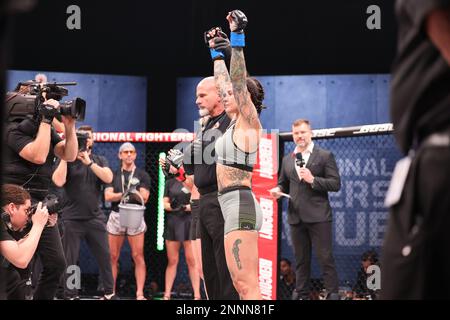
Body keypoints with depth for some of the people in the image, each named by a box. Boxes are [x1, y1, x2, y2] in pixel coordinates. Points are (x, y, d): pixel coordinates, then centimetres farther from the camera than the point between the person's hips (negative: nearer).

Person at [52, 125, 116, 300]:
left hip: (95, 218, 2)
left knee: (104, 257, 4)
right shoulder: (67, 160, 1)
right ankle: (70, 296, 5)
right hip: (72, 219, -2)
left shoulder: (99, 160, 10)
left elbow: (108, 178, -8)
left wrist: (89, 162, -16)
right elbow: (58, 181, -15)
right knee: (70, 260, 0)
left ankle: (109, 292, 14)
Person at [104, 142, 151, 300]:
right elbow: (108, 196, -1)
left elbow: (144, 197, -5)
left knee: (138, 256, -5)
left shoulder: (142, 175, 6)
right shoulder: (114, 174, 10)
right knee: (113, 257, 3)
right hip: (116, 216, 2)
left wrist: (133, 191, -24)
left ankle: (140, 294, -6)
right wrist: (123, 194, -18)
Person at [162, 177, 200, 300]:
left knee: (191, 260, -4)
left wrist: (185, 207, -20)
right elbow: (165, 203, 8)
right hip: (172, 224, 2)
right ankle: (167, 295, 8)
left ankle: (197, 295, -2)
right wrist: (172, 206, -14)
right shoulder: (170, 182, 11)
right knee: (172, 261, 6)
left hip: (190, 223, -2)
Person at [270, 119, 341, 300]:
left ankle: (332, 293, -2)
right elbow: (283, 183, 23)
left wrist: (313, 180, -15)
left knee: (325, 257, -5)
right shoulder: (287, 160, 16)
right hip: (296, 216, 5)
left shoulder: (325, 156, 2)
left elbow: (335, 184, -4)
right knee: (301, 259, 9)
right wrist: (278, 190, 0)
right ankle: (301, 294, 14)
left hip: (318, 216, -5)